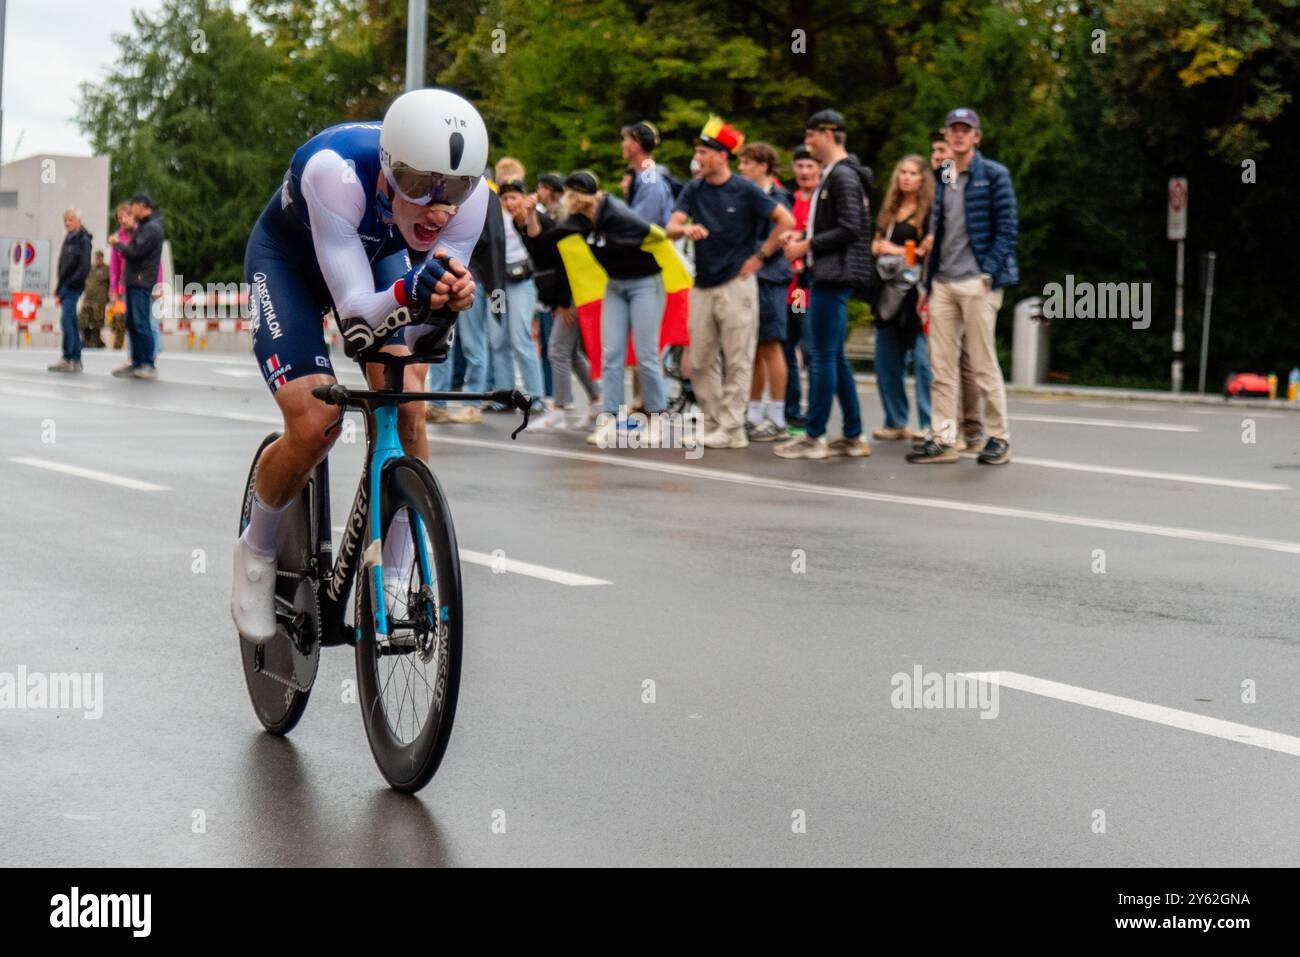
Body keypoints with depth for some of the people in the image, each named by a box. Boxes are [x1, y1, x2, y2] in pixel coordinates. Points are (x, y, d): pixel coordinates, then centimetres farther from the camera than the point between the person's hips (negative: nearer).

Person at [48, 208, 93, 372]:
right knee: (71, 322, 8)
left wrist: (67, 285, -17)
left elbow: (84, 267, -16)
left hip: (73, 287, -9)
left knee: (66, 320, -14)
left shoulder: (83, 240, -7)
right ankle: (76, 360, 11)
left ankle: (67, 359, -16)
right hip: (65, 286, 9)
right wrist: (59, 288, 14)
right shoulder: (68, 239, 18)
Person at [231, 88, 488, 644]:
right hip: (288, 260, -3)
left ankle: (393, 578, 0)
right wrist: (409, 293, -63)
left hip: (378, 255, 3)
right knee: (315, 425, -19)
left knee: (406, 408, -18)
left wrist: (451, 299, -49)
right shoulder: (336, 170, -42)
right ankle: (256, 551, 9)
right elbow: (356, 317, -43)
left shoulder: (468, 193, -31)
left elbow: (420, 334, -27)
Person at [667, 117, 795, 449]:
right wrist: (686, 228, -26)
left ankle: (732, 428, -1)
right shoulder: (693, 189, 8)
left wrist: (760, 256, -5)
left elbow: (786, 220, -3)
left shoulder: (744, 190, -5)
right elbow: (672, 226, -3)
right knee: (700, 361, 7)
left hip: (736, 283, -5)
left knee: (737, 360, -3)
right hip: (702, 284, 6)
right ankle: (712, 423, 16)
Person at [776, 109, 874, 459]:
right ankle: (853, 437, 15)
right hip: (825, 275, 10)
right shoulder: (832, 175, 18)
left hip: (834, 276, -10)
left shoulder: (843, 176, -13)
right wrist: (802, 238, 9)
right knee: (835, 358, 12)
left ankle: (814, 437, -3)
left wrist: (807, 245, -14)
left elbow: (849, 230, -20)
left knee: (823, 358, -6)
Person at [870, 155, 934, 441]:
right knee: (887, 361, 7)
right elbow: (876, 244, 25)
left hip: (917, 291, -8)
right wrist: (879, 248, 3)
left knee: (923, 360, -11)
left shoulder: (930, 210, -2)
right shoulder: (890, 210, 20)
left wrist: (896, 251, -7)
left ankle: (929, 425, -9)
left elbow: (930, 249, -11)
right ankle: (896, 423, 14)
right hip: (890, 292, 8)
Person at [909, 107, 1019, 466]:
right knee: (942, 365, 3)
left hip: (976, 283, -6)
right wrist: (928, 282, 15)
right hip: (943, 284, 6)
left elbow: (1008, 228, -6)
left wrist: (989, 273, -14)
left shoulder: (994, 175, -2)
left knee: (983, 363, -3)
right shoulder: (942, 179, 16)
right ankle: (944, 439, 6)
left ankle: (999, 438, 6)